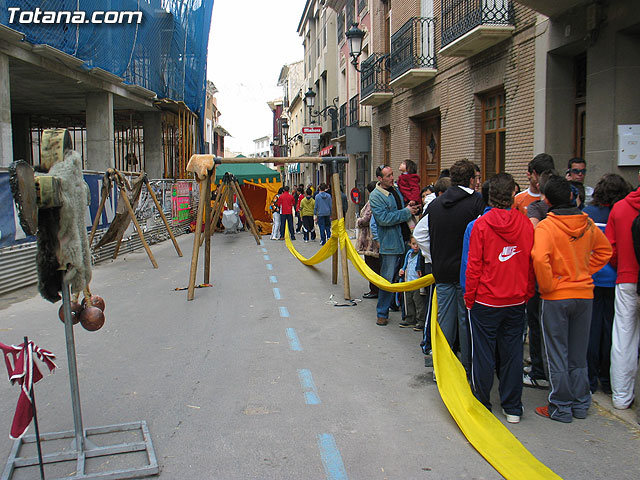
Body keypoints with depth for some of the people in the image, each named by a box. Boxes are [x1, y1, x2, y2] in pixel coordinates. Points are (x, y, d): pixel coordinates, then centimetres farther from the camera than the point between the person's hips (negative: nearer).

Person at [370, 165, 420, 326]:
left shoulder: (396, 189, 12)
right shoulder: (376, 196, -10)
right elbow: (384, 219, -20)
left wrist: (413, 208, 4)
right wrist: (406, 212, -17)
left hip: (405, 240, 7)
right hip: (389, 243, -7)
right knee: (388, 279, -2)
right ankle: (382, 314, 10)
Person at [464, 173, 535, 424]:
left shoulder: (482, 224, -11)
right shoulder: (525, 223, -3)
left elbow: (474, 265, -10)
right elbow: (531, 263, 4)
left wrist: (469, 297, 0)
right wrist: (527, 294, 15)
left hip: (485, 300, -3)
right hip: (516, 301, 3)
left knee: (483, 354, 8)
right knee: (512, 354, 12)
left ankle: (482, 405, 19)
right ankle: (513, 408, 21)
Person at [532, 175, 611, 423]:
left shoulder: (545, 226, -15)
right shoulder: (588, 223, 2)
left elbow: (540, 258, -29)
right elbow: (604, 250, 16)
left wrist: (547, 286, -15)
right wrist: (585, 272, 15)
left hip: (556, 297, -5)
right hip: (585, 294, 5)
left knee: (557, 356, 6)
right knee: (579, 354, 17)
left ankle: (561, 407, 15)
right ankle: (580, 404, 27)